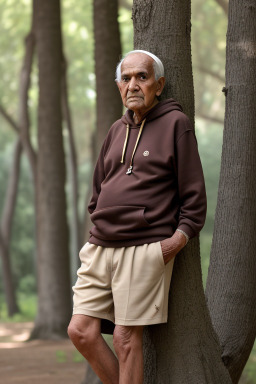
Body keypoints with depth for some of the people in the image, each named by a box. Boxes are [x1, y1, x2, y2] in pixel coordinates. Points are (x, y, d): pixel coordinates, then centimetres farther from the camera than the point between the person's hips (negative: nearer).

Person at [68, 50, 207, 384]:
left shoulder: (176, 123, -2)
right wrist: (100, 231, 12)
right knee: (81, 331, -2)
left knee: (126, 338, -7)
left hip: (145, 249, -6)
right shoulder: (118, 130, 17)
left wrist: (179, 238, -12)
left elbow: (194, 194, -3)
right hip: (101, 248, 6)